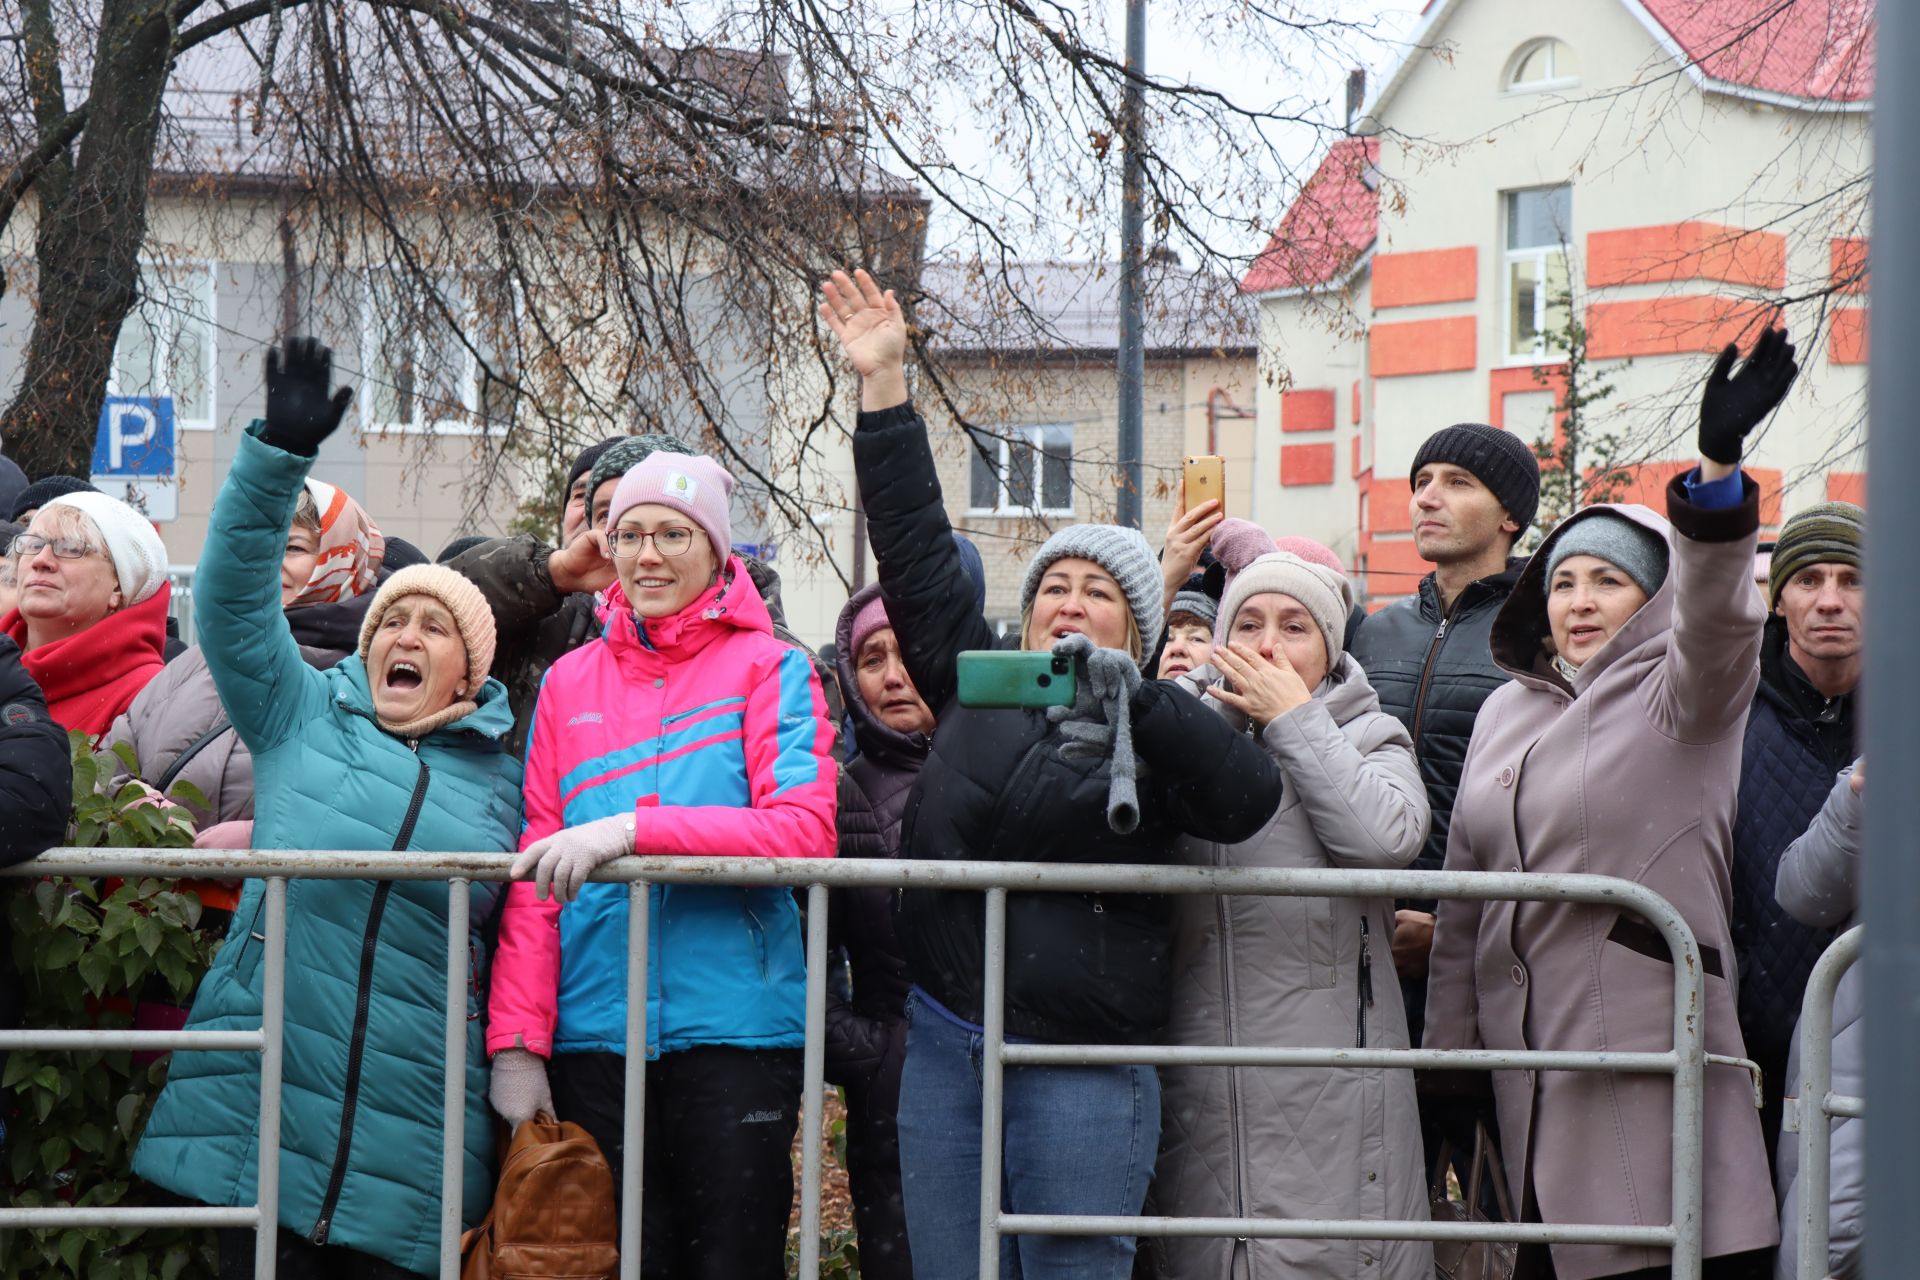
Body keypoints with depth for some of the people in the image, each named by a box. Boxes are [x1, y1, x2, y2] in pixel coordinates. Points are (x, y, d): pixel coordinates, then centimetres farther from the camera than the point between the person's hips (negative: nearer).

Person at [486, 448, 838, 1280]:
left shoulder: (769, 670, 4)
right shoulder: (569, 682, 13)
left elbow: (806, 831, -12)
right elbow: (533, 878, 9)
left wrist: (634, 828, -21)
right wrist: (516, 1040, -1)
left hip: (734, 1025, -2)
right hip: (593, 1034, 3)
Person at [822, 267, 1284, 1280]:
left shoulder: (1150, 732, 3)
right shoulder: (975, 685, 13)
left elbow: (1248, 798, -15)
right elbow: (916, 549, 13)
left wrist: (1130, 694, -18)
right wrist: (883, 387, 10)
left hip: (1080, 1066, -4)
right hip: (943, 1051, 4)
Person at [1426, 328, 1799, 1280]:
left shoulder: (1684, 696, 2)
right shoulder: (1505, 713, 17)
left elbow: (1715, 617, -21)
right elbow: (1463, 906, 20)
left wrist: (1718, 465, -37)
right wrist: (1442, 1049, 17)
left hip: (1653, 1047, -5)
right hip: (1528, 1049, 5)